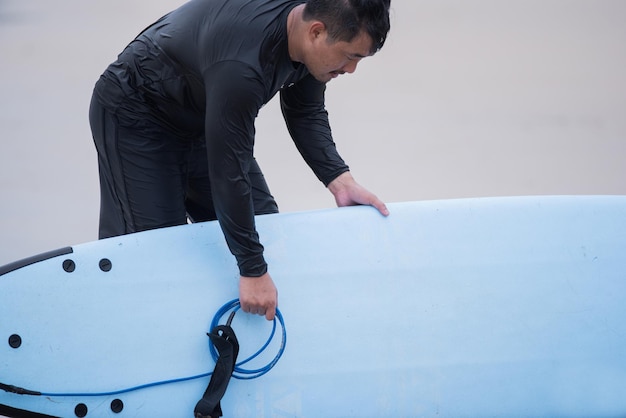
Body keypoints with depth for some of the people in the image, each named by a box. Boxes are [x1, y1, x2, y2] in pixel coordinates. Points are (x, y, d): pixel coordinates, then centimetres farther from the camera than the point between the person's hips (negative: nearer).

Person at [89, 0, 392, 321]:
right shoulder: (241, 63, -41)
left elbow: (305, 113, 1)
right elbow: (227, 170, -35)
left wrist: (340, 180, -13)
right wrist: (253, 271, -29)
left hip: (198, 114, 8)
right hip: (135, 116, -8)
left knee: (260, 225, 3)